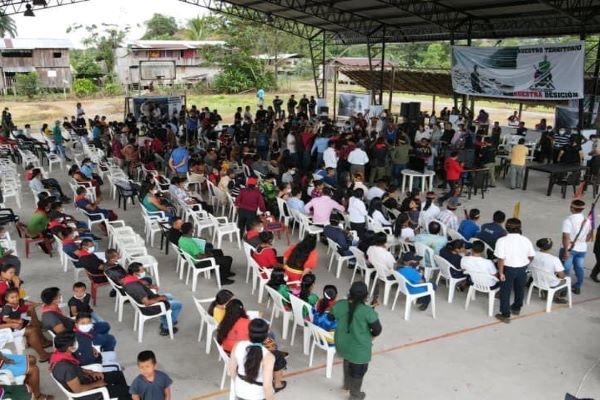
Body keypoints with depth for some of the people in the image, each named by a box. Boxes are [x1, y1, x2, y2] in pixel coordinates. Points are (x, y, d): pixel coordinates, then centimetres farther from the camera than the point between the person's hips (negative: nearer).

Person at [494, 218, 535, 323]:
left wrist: (501, 272, -12)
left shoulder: (502, 241, -19)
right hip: (522, 268, 4)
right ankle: (517, 308, 43)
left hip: (508, 269, -4)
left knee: (505, 292, 9)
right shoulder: (526, 240, -8)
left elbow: (501, 259, -21)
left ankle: (505, 315, 14)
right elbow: (531, 256, 0)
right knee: (520, 289, 24)